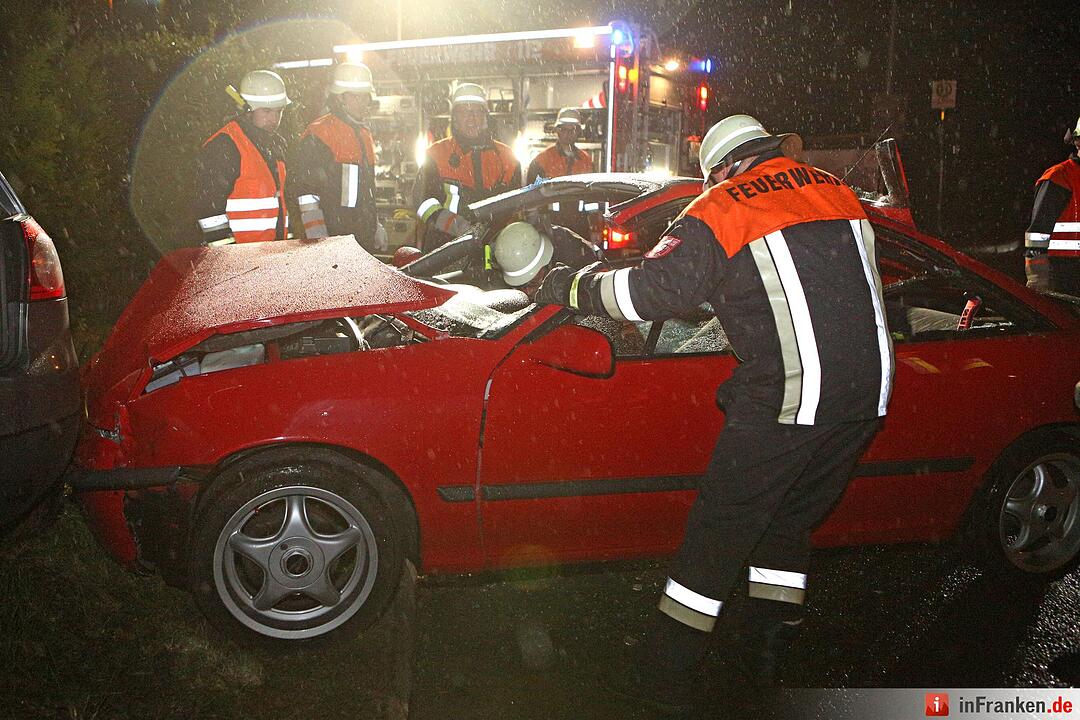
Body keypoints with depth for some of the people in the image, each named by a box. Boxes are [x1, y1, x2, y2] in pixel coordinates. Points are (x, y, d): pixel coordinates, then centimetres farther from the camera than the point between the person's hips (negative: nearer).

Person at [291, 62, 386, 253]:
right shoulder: (319, 133, -8)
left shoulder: (364, 133, 20)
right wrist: (316, 233, -19)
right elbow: (305, 187, -13)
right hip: (332, 235, -8)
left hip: (364, 237, 8)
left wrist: (376, 227, 25)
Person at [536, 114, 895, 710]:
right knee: (788, 521, 21)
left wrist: (572, 286, 1)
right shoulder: (837, 191, 16)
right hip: (867, 394, 7)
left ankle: (667, 674, 9)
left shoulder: (719, 210, -3)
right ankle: (767, 650, 30)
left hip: (788, 397, -6)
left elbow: (655, 289, -12)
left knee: (719, 531, 3)